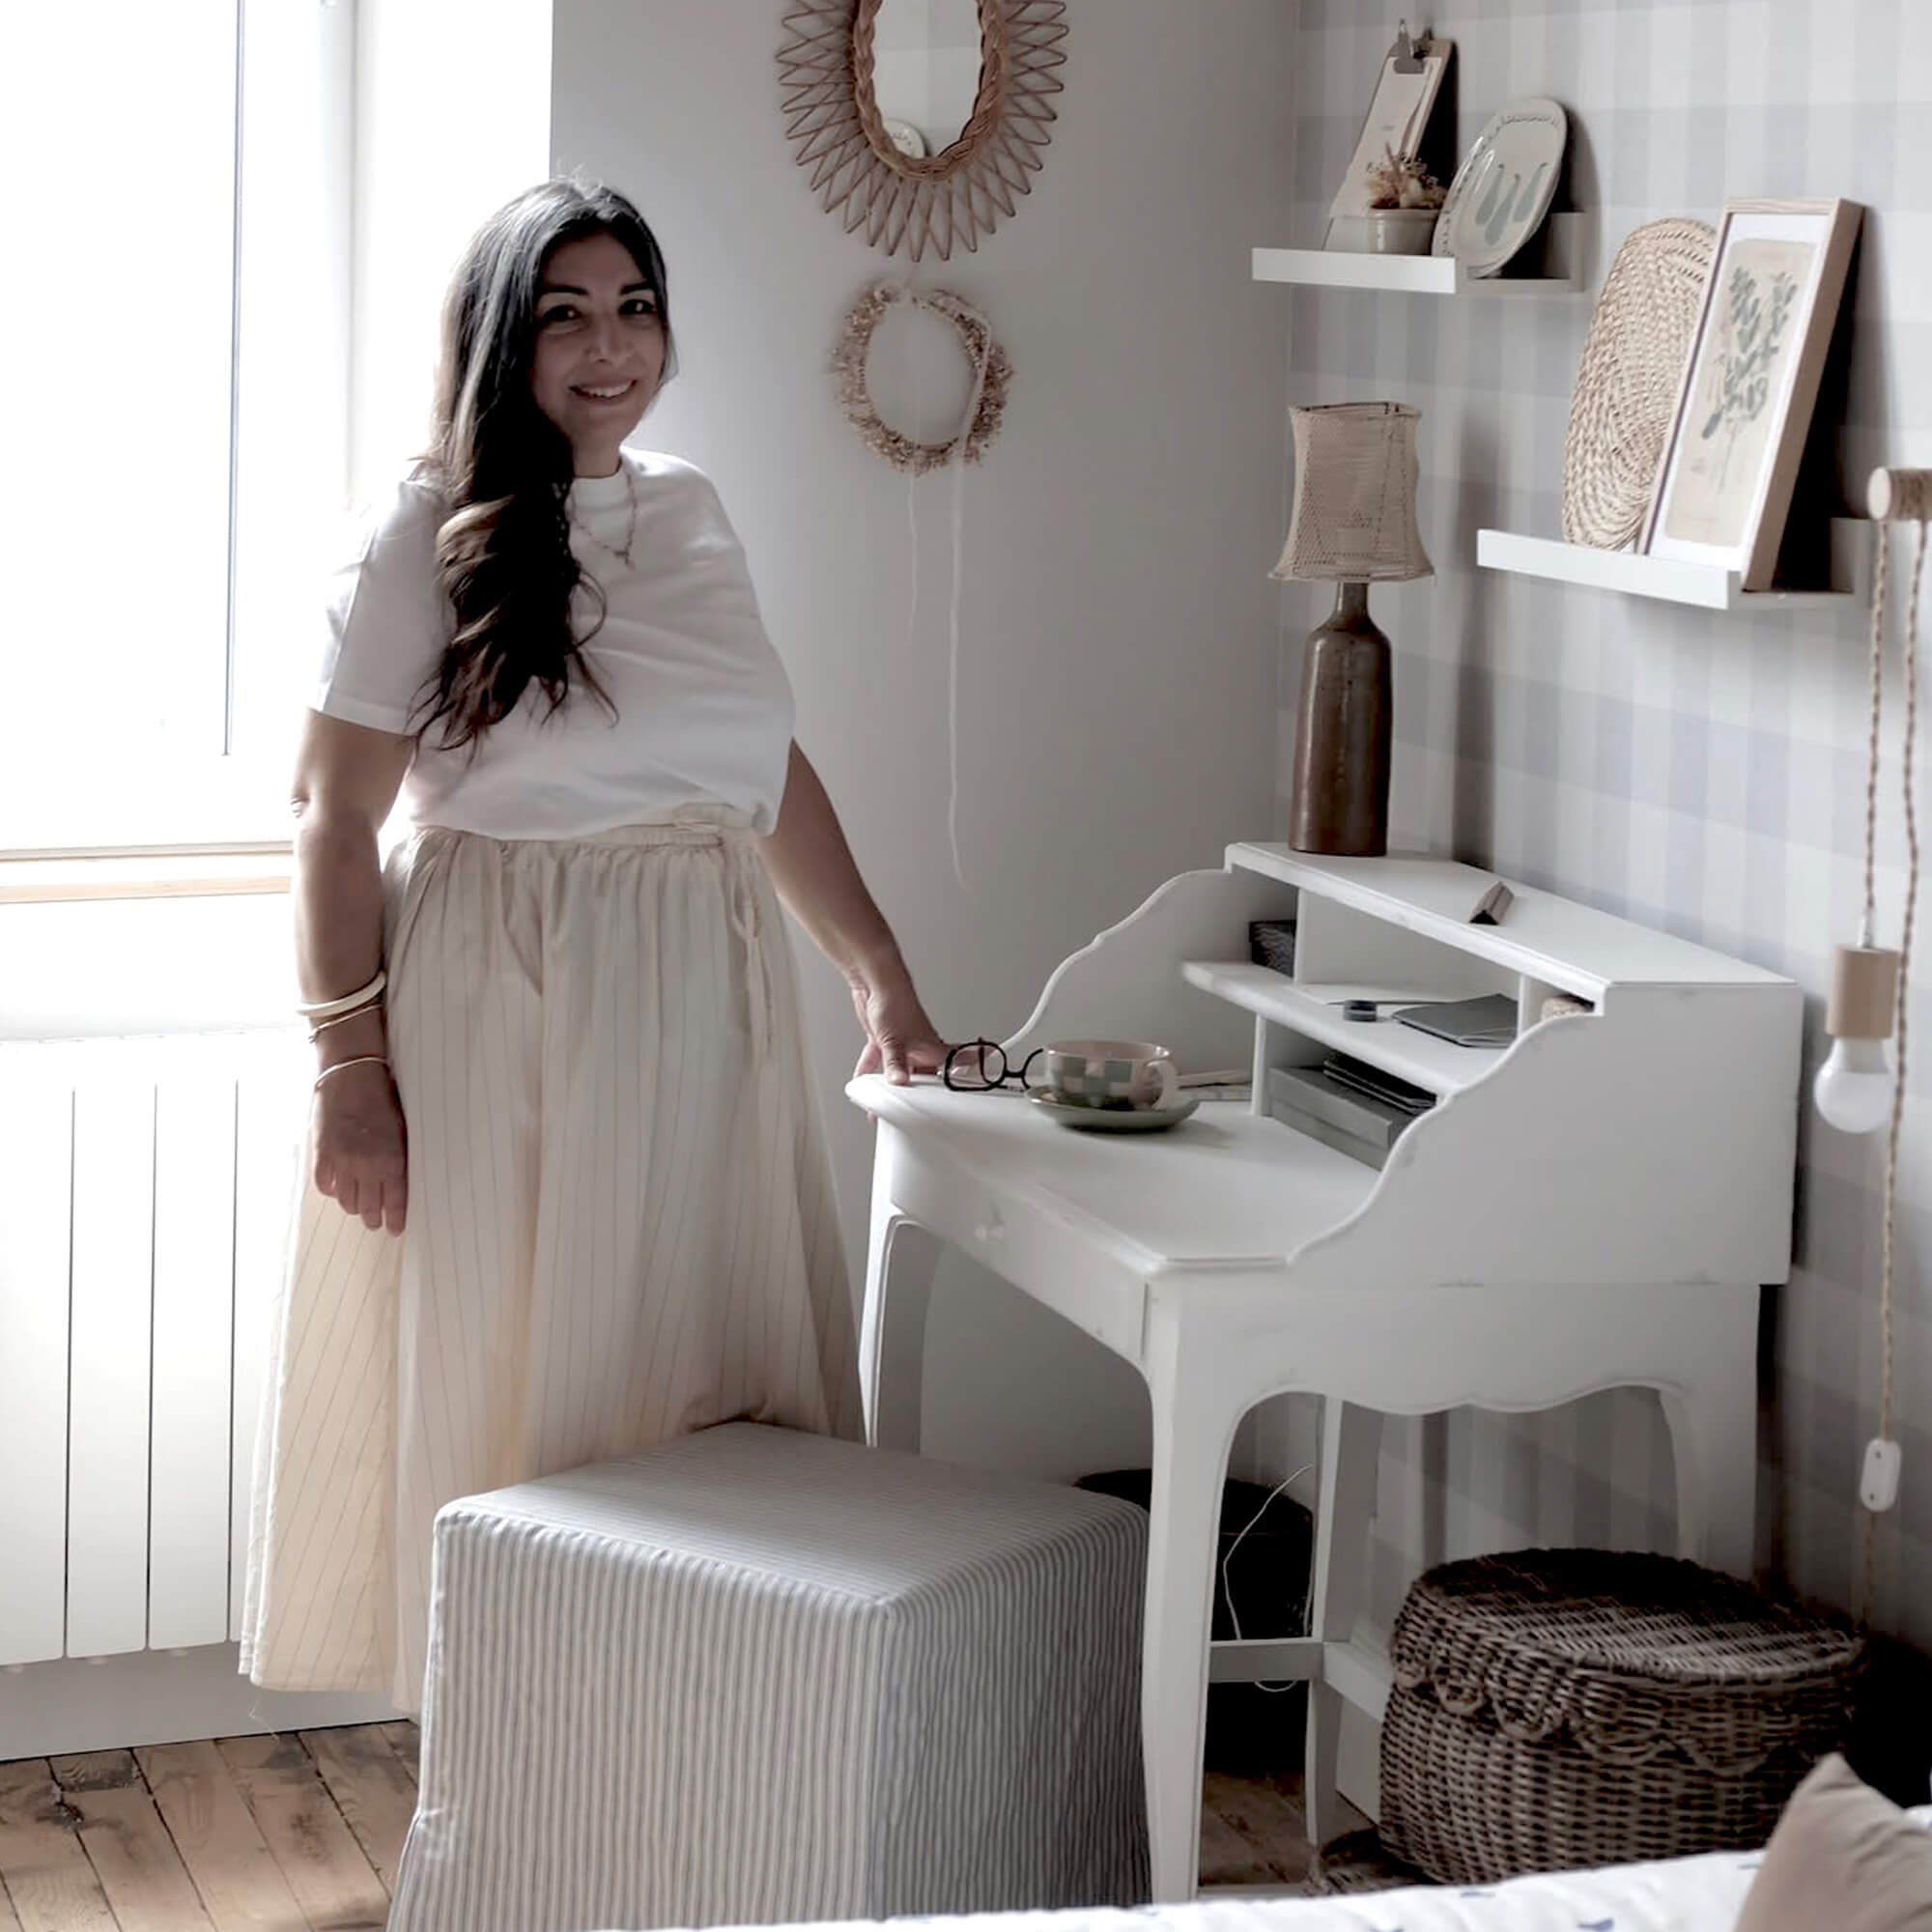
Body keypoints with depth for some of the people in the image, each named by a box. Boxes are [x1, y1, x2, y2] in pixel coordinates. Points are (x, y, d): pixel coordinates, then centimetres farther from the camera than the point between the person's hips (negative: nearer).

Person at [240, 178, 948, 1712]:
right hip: (503, 1009, -5)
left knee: (706, 1380, 7)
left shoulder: (691, 515, 11)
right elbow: (335, 813, -8)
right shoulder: (433, 535, -6)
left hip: (700, 1007, 6)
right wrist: (351, 1066, -14)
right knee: (513, 1392, 1)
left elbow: (772, 768, 16)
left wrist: (882, 976, 13)